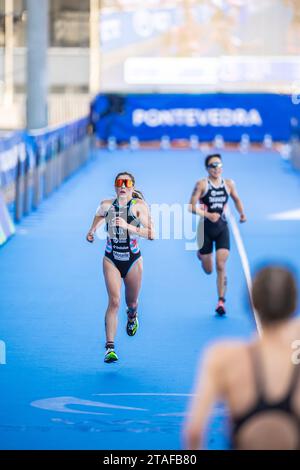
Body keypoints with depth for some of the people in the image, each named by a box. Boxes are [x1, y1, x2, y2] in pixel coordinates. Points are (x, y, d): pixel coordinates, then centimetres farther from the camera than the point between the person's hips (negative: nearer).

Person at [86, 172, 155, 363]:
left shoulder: (139, 206, -13)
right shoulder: (106, 205, -4)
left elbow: (151, 234, -23)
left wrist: (128, 226, -30)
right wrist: (92, 231, 10)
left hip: (133, 260, 0)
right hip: (111, 259, 0)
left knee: (132, 302, 16)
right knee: (114, 301, -15)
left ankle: (132, 317, 56)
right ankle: (110, 347, -16)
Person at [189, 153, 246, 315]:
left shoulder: (229, 184, 1)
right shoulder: (202, 184, -10)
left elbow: (236, 199, 19)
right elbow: (191, 207, -13)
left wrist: (241, 213, 2)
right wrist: (208, 214, -26)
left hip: (222, 229, 2)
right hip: (206, 229, -1)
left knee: (221, 266, -12)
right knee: (208, 270, 10)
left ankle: (221, 301, -6)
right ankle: (201, 254, 46)